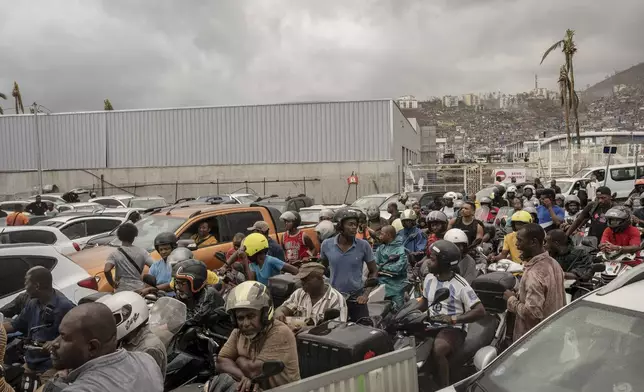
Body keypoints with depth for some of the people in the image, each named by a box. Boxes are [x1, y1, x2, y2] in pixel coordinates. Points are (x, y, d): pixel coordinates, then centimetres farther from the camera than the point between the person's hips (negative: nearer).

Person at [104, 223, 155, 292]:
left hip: (122, 290, -1)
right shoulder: (142, 252, 1)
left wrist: (112, 284, -5)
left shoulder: (115, 253, -3)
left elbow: (107, 270, -18)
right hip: (139, 289, 1)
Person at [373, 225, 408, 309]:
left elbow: (398, 268, -20)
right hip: (381, 285, 6)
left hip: (396, 287, -6)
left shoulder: (401, 250, -10)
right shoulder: (381, 248, 9)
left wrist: (381, 267, -10)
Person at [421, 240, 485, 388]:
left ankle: (444, 388, -20)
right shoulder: (429, 277, 6)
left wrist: (453, 319, -26)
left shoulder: (460, 285, -15)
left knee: (437, 350, -36)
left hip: (454, 329, -6)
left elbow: (480, 311, -18)